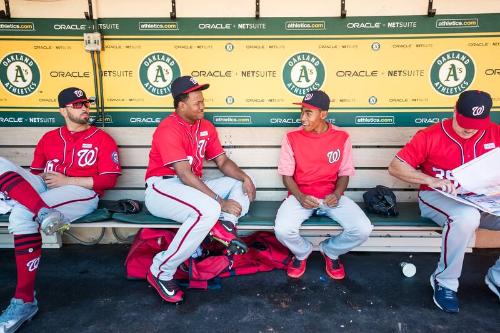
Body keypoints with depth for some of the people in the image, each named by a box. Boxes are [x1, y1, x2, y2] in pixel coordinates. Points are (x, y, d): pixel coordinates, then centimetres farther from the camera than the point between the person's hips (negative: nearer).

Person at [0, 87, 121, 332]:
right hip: (42, 191, 5)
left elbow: (109, 180, -3)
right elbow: (34, 173, 23)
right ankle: (43, 213, -38)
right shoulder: (49, 138, 21)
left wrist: (67, 181, -9)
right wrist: (42, 179, -3)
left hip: (81, 193, -5)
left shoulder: (102, 139, 7)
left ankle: (25, 301, -23)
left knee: (22, 214, -31)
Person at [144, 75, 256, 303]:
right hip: (161, 188, -8)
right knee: (208, 210, -35)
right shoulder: (168, 129, -16)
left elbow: (222, 161, 10)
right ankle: (161, 272, -20)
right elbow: (185, 174, -23)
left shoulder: (206, 127, 9)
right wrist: (221, 201, -27)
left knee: (242, 184, 3)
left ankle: (225, 224, -25)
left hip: (191, 186, 8)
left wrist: (244, 177, -11)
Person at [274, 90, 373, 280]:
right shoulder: (292, 137, -5)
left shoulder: (341, 137, -2)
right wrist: (300, 197, -17)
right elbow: (286, 175, 0)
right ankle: (302, 252, 12)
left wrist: (337, 194, -14)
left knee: (363, 229, -21)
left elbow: (344, 173, 6)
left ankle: (330, 251, 15)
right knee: (282, 230, -29)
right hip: (300, 196, -1)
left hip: (331, 196, 1)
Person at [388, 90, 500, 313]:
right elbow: (395, 167, -11)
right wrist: (431, 180, -24)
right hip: (438, 197, -4)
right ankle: (444, 282, -13)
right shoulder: (430, 136, -8)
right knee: (466, 217, -36)